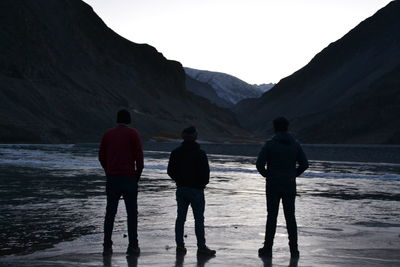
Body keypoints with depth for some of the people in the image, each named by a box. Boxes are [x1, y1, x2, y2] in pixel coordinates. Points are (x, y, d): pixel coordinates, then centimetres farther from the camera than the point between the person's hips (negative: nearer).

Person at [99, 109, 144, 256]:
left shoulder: (108, 134, 8)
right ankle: (133, 246, 3)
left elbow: (101, 156, 9)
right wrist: (138, 175, 4)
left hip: (112, 178, 3)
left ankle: (107, 246, 6)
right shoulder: (133, 134, -2)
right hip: (129, 178, -3)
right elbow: (139, 156, -6)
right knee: (132, 213, 5)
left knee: (110, 213, 8)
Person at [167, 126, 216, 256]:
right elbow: (205, 172, -13)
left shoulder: (175, 153, 3)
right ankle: (201, 247, 1)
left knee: (180, 217, 9)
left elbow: (170, 171, 6)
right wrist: (203, 184, 6)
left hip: (181, 190, 5)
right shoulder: (200, 154, -12)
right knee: (199, 219, 0)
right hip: (196, 190, -5)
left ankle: (180, 245, 11)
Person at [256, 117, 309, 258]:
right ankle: (294, 249, 10)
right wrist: (293, 175, 10)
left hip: (273, 186, -2)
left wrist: (266, 174, 4)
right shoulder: (295, 144, 2)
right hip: (290, 186, 2)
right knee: (290, 217, 9)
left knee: (271, 216, 4)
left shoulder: (270, 144, -8)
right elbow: (304, 164, 0)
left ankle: (268, 248, 7)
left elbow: (259, 163, -14)